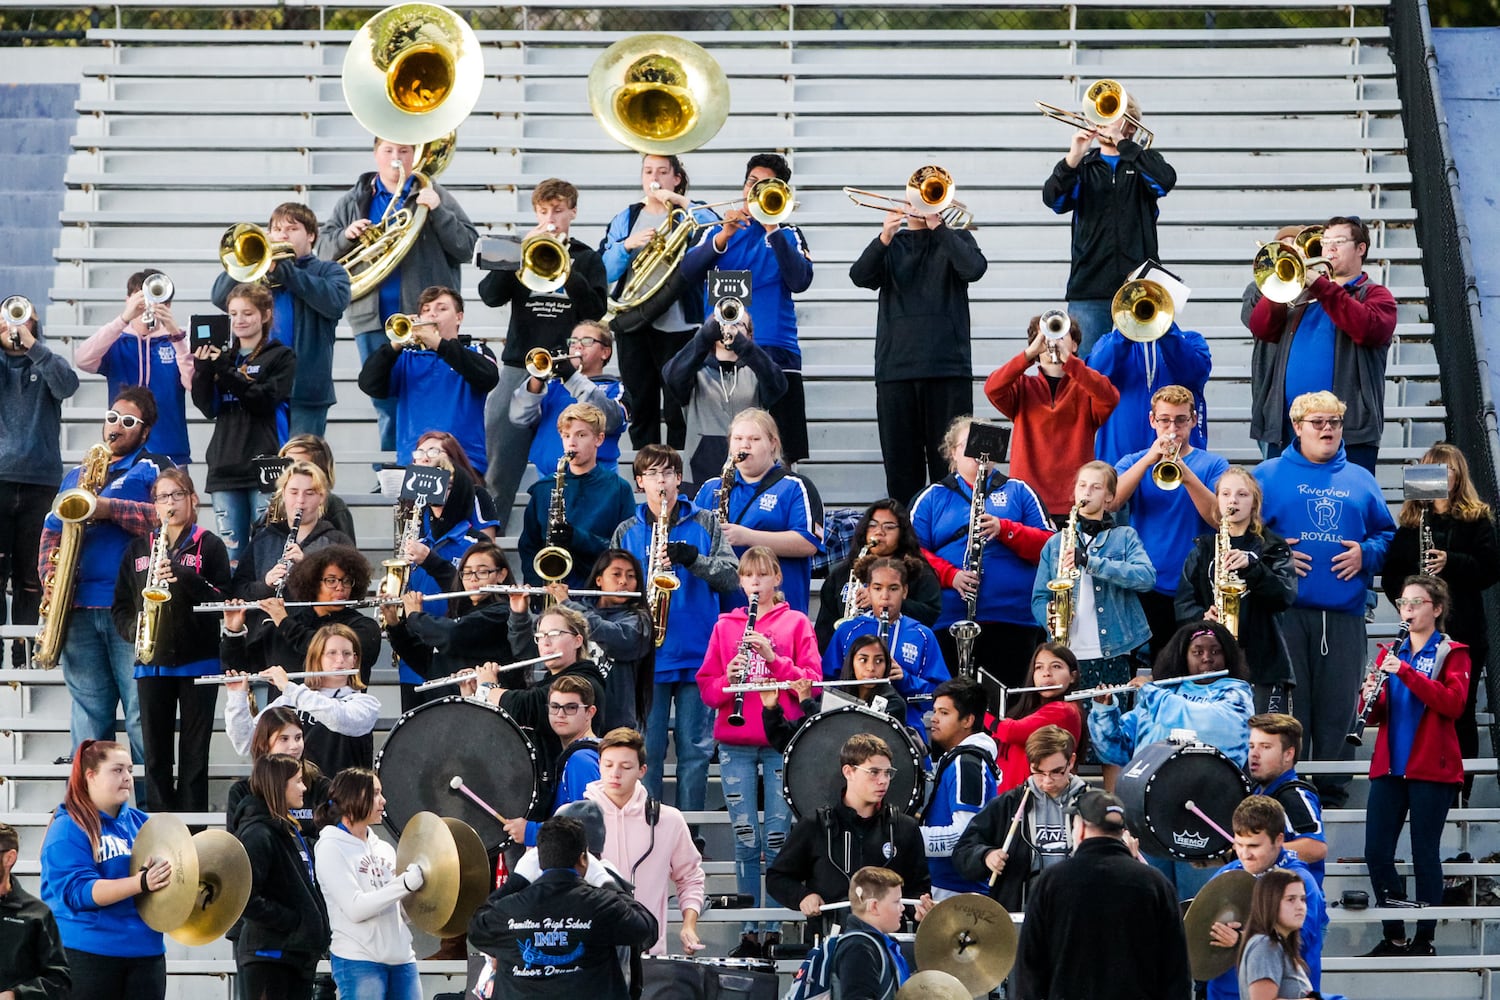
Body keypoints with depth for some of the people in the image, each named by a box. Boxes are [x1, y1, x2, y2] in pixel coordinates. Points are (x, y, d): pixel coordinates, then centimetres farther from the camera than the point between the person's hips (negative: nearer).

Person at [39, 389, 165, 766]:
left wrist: (110, 508, -17)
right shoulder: (76, 475, 24)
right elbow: (51, 533, 21)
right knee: (88, 715, 8)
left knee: (142, 714, -9)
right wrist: (49, 576, 2)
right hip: (78, 607, 5)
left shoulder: (154, 469, 7)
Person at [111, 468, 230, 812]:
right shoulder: (139, 548, 13)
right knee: (156, 754, 4)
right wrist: (133, 630, -6)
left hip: (197, 661, -3)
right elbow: (121, 605, 15)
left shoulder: (209, 545, 3)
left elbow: (223, 601, -6)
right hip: (151, 663, 3)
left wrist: (183, 576, -19)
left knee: (194, 754, -1)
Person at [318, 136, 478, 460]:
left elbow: (467, 247, -2)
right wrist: (347, 235, -8)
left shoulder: (434, 196, 5)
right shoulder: (353, 201, 13)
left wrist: (437, 212, -15)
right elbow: (323, 249, 12)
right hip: (373, 322, 3)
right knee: (388, 410, 8)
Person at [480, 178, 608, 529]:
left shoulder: (587, 259, 11)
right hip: (520, 367, 1)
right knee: (500, 462, 0)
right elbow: (490, 295, -2)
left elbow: (597, 309, -3)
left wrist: (567, 271, -15)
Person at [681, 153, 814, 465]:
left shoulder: (788, 236, 11)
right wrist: (724, 235, -15)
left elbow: (800, 281, -8)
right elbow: (689, 272, -2)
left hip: (775, 351, -1)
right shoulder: (716, 231, 14)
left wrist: (772, 229, -13)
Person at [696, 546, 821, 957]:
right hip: (735, 745, 2)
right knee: (745, 841, 3)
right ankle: (749, 932, 7)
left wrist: (772, 656, -14)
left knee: (777, 839, -4)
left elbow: (811, 682, -2)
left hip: (781, 742, -2)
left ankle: (774, 929, 2)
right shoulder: (725, 625, 13)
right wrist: (727, 681, -11)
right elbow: (706, 687, 10)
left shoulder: (796, 623, 7)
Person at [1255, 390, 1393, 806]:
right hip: (1286, 612, -3)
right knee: (1287, 706, -3)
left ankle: (1333, 791, 10)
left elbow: (1387, 535, 18)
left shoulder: (1361, 480, 18)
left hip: (1345, 614, 3)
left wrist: (1366, 554, -1)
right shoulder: (1269, 475, 8)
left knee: (1338, 707, 3)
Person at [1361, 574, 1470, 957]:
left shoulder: (1452, 653, 1)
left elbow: (1453, 703, -15)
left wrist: (1405, 671, -22)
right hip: (1389, 765, 5)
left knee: (1425, 855, -3)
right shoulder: (1391, 653, 15)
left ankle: (1425, 940, 5)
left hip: (1431, 768, -5)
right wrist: (1370, 697, -8)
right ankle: (1394, 936, 10)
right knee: (1377, 852, -1)